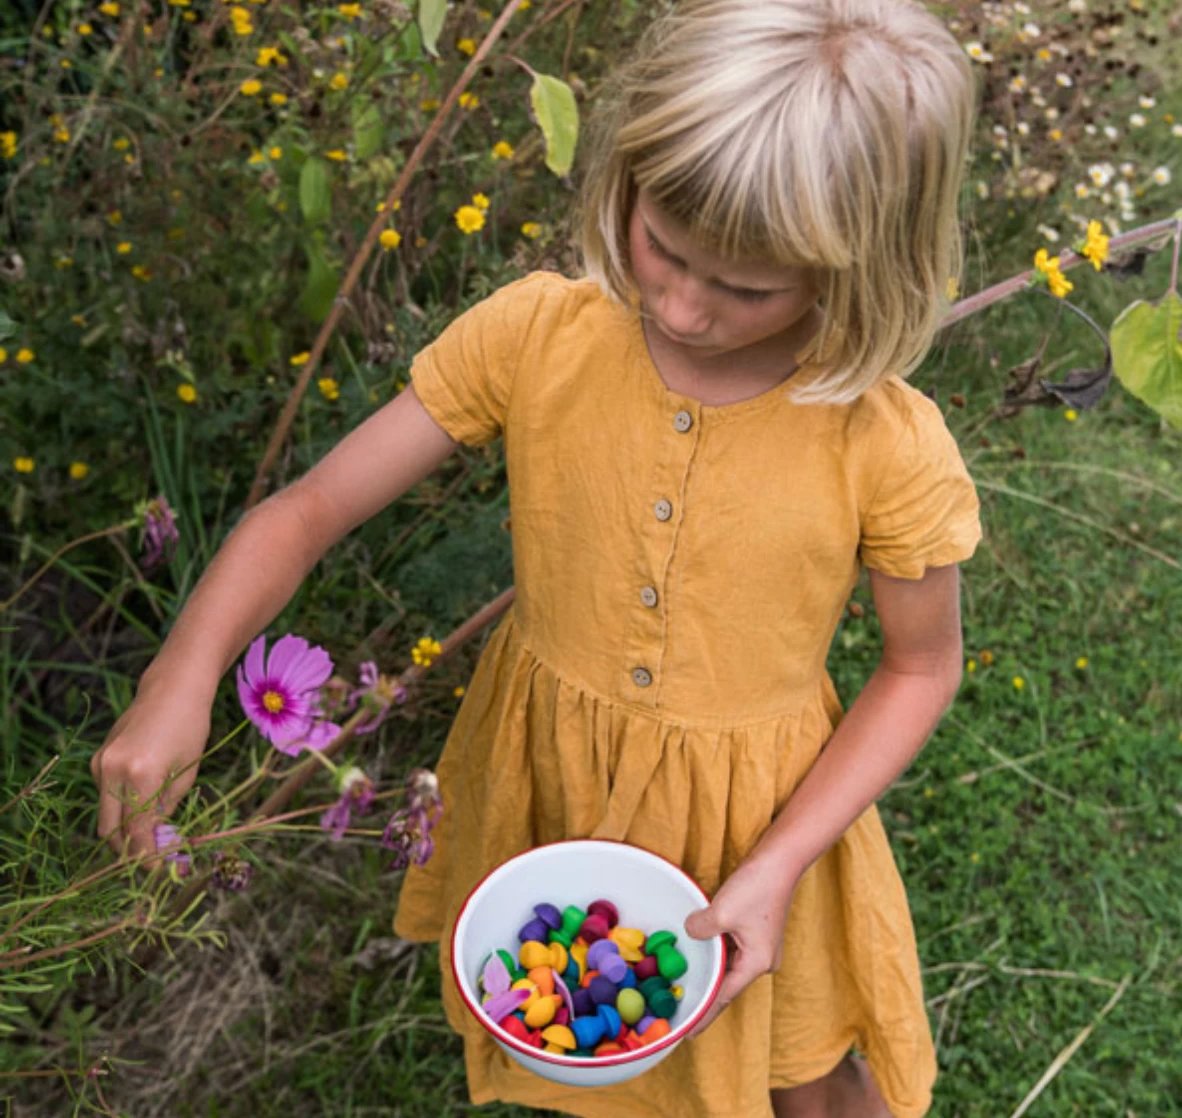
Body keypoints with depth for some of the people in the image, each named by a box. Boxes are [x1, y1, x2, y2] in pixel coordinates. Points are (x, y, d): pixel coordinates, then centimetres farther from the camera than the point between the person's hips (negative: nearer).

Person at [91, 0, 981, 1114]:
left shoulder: (888, 450, -25)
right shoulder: (535, 336, -21)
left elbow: (920, 667, -9)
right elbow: (309, 507, -18)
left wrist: (778, 868, -16)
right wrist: (182, 675, -33)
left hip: (752, 807, -2)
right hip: (546, 772, 3)